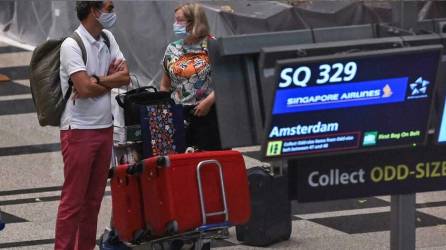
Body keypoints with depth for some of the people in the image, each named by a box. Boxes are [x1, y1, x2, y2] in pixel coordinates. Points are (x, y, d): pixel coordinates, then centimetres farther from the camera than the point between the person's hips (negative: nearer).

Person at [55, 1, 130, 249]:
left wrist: (97, 80, -13)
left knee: (94, 198, 9)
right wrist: (111, 81, -4)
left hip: (105, 128, 7)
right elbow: (84, 88, -21)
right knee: (73, 200, -6)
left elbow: (125, 77, 2)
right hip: (79, 129, -7)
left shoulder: (108, 39, 11)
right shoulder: (72, 45, -13)